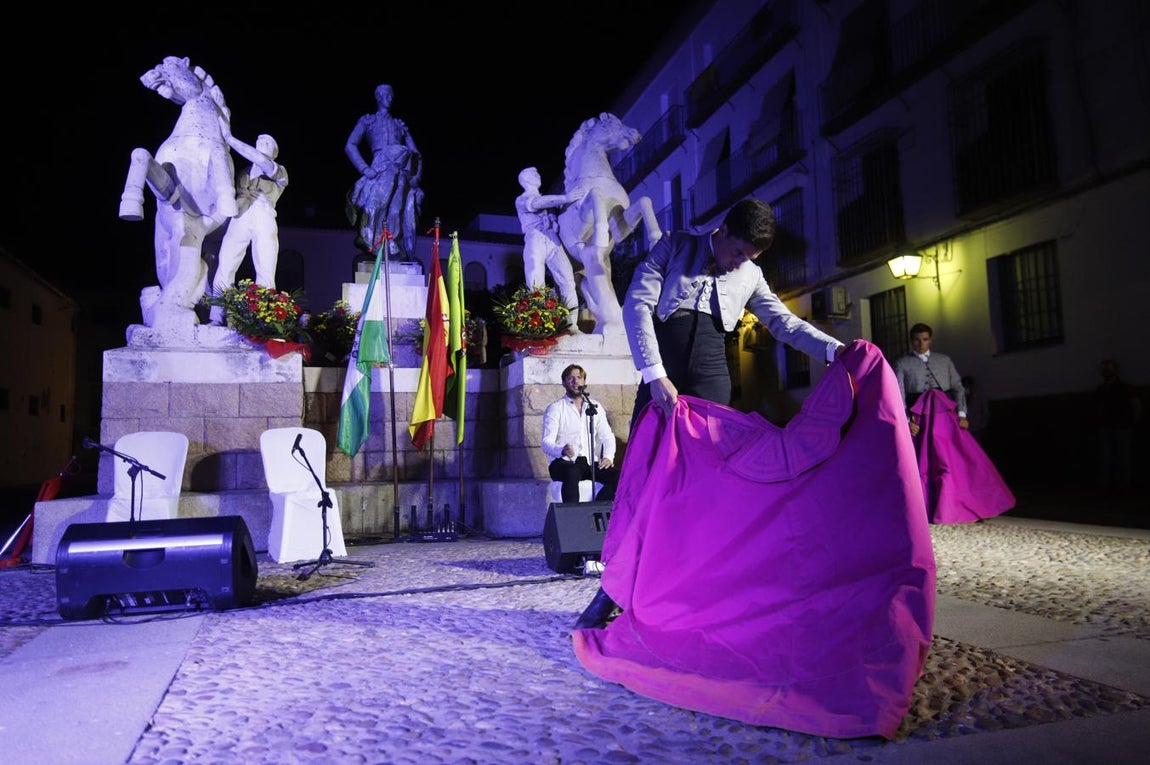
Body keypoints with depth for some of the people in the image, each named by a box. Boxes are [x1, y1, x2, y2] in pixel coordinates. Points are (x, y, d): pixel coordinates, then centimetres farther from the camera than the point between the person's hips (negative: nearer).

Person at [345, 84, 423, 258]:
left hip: (402, 176, 3)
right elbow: (350, 146, 5)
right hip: (380, 172, -3)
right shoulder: (368, 121, 16)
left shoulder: (400, 125, 27)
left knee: (405, 217, -8)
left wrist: (416, 176, 2)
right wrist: (365, 169, -9)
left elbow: (415, 153, 20)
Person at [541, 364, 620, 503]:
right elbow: (547, 443, -8)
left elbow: (607, 436, 14)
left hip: (590, 462, 4)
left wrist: (608, 456, -8)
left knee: (617, 476, -24)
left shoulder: (595, 407, 17)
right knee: (572, 473, -39)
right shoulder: (555, 408, 3)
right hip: (564, 462, -4)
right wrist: (562, 450, -31)